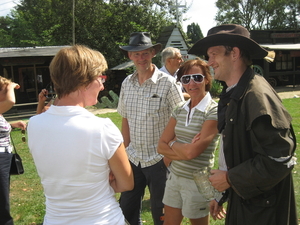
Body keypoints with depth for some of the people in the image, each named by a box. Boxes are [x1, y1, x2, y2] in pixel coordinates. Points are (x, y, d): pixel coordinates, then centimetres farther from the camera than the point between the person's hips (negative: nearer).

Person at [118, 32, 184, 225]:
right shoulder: (127, 83, 4)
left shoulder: (168, 83, -12)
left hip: (159, 159, -4)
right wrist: (127, 149, 7)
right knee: (127, 208, 15)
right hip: (134, 159, 5)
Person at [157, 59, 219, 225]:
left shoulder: (214, 111, -16)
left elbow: (192, 151, -23)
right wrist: (184, 152, -15)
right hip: (174, 176, 6)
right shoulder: (180, 110, 3)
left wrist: (172, 143, -6)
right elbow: (161, 146, 0)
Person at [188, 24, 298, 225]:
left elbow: (279, 159, -27)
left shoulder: (257, 95, -25)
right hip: (242, 198, 8)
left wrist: (230, 179, -17)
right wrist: (222, 195, 14)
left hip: (263, 209, -8)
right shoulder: (231, 96, 4)